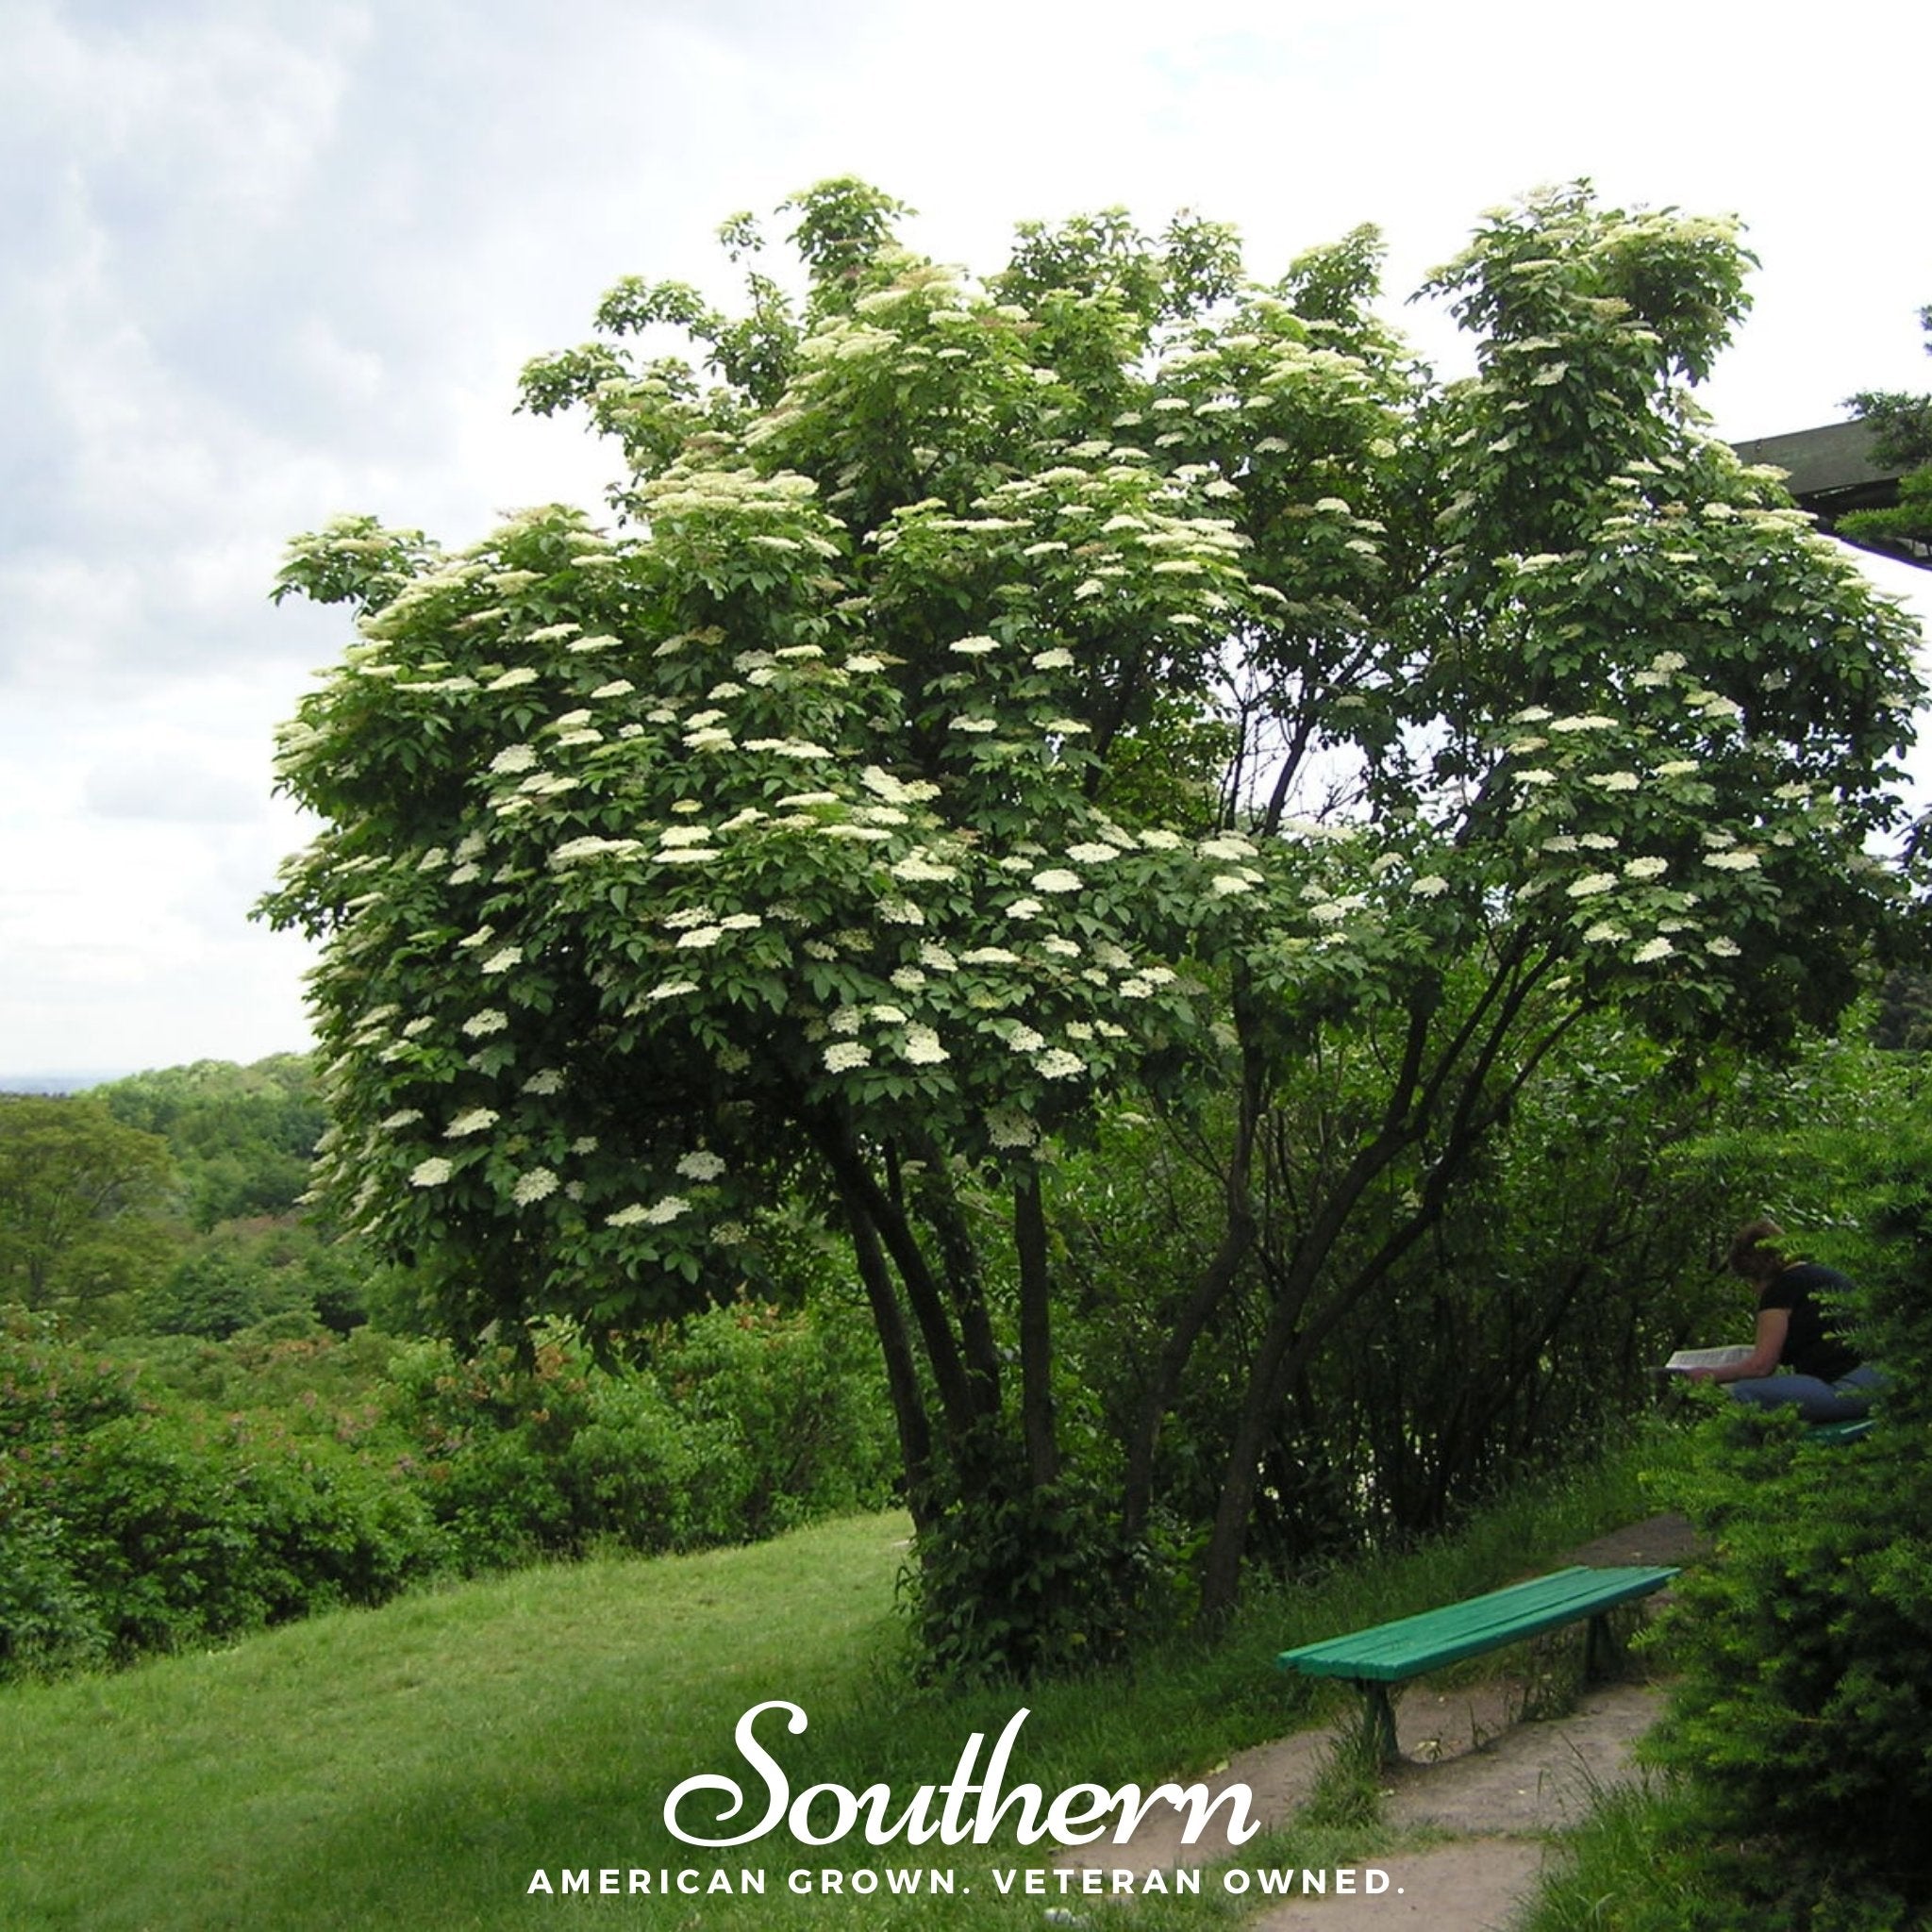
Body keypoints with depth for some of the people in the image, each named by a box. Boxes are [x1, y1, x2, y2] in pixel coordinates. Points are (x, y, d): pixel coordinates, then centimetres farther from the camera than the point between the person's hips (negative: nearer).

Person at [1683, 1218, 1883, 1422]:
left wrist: (1711, 1376, 7)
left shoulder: (1780, 1289, -6)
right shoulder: (1826, 1274, 22)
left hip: (1845, 1390, -10)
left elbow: (1760, 1366, -6)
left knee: (1743, 1393, -16)